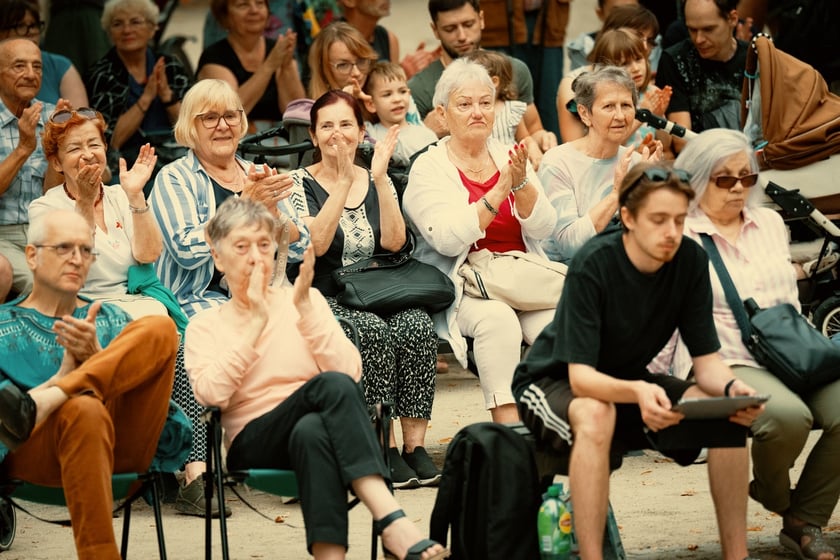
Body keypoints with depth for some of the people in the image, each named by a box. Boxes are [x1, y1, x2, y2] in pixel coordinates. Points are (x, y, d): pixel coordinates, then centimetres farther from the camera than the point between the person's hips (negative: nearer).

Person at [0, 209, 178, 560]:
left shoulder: (112, 321, 29)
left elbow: (141, 383, 13)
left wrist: (94, 357, -6)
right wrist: (63, 374, -9)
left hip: (122, 445, 3)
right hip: (33, 453, -3)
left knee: (160, 329, -19)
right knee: (84, 409, -41)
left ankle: (37, 405, -34)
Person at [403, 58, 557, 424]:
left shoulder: (509, 157, 14)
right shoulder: (429, 168, 1)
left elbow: (542, 228, 5)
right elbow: (448, 239, -15)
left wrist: (522, 183, -12)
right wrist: (499, 191, -18)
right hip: (462, 288, -4)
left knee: (557, 321, -27)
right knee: (498, 318, -35)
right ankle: (508, 430, -36)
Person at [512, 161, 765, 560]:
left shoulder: (690, 261, -13)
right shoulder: (593, 265, -27)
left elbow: (707, 361, -10)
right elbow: (580, 376, -31)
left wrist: (731, 387, -33)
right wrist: (637, 392, -51)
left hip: (629, 382, 5)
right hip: (553, 382, -5)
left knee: (728, 415, -19)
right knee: (596, 416, -40)